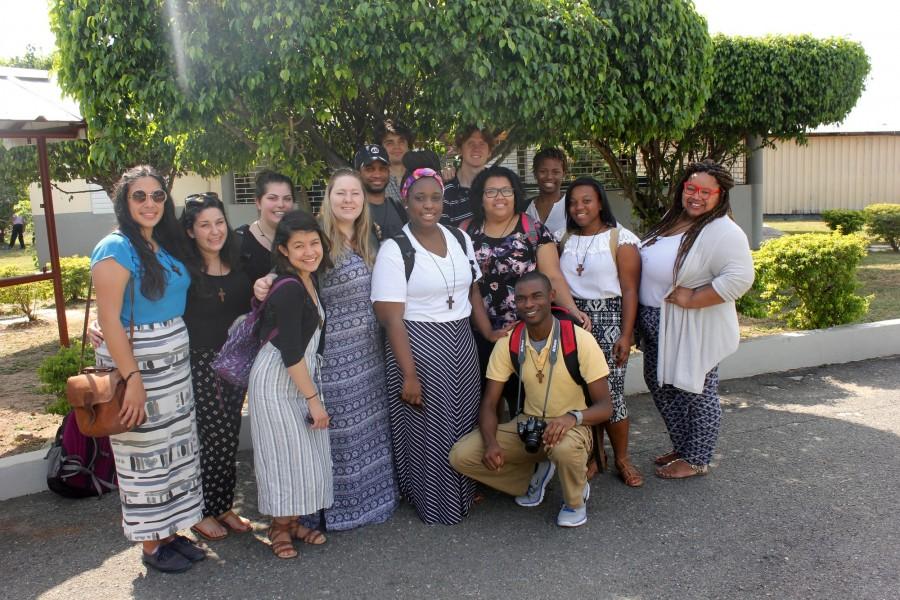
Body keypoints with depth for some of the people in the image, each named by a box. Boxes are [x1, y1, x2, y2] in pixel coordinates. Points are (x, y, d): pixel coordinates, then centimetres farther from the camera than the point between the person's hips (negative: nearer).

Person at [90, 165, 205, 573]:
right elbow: (109, 320, -19)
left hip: (175, 358, 8)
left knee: (178, 445, 14)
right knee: (146, 452, 3)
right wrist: (133, 379, -22)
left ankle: (171, 531, 28)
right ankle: (151, 545, 19)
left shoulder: (169, 244, 8)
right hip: (135, 360, -7)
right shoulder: (116, 249, -14)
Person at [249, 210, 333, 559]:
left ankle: (293, 522, 27)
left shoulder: (308, 281, 5)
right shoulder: (288, 288, -22)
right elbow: (291, 353, -22)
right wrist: (314, 399, -17)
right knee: (286, 452, 1)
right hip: (276, 382, -8)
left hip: (301, 377, 8)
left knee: (307, 451, 12)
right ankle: (279, 527, 21)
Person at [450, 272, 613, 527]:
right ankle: (535, 474, 9)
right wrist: (491, 442, -25)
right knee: (461, 456, -16)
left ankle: (576, 499, -2)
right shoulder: (507, 343, -9)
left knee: (566, 448, -40)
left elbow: (605, 406, -16)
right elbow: (489, 404, -5)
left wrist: (573, 417, -38)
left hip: (570, 427, -3)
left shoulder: (580, 340, -19)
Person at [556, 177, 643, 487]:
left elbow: (629, 290, -6)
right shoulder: (562, 239, 10)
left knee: (610, 392, -5)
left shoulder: (621, 238, -2)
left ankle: (622, 459, 14)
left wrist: (626, 334, -12)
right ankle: (594, 452, 22)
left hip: (608, 320, -3)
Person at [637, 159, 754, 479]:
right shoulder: (672, 220, 8)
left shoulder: (722, 232, -18)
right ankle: (682, 447, 37)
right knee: (661, 384, 18)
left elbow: (739, 278, -28)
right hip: (657, 324, 9)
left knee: (696, 392, 6)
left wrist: (692, 298, -24)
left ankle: (696, 460, 24)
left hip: (694, 329, -9)